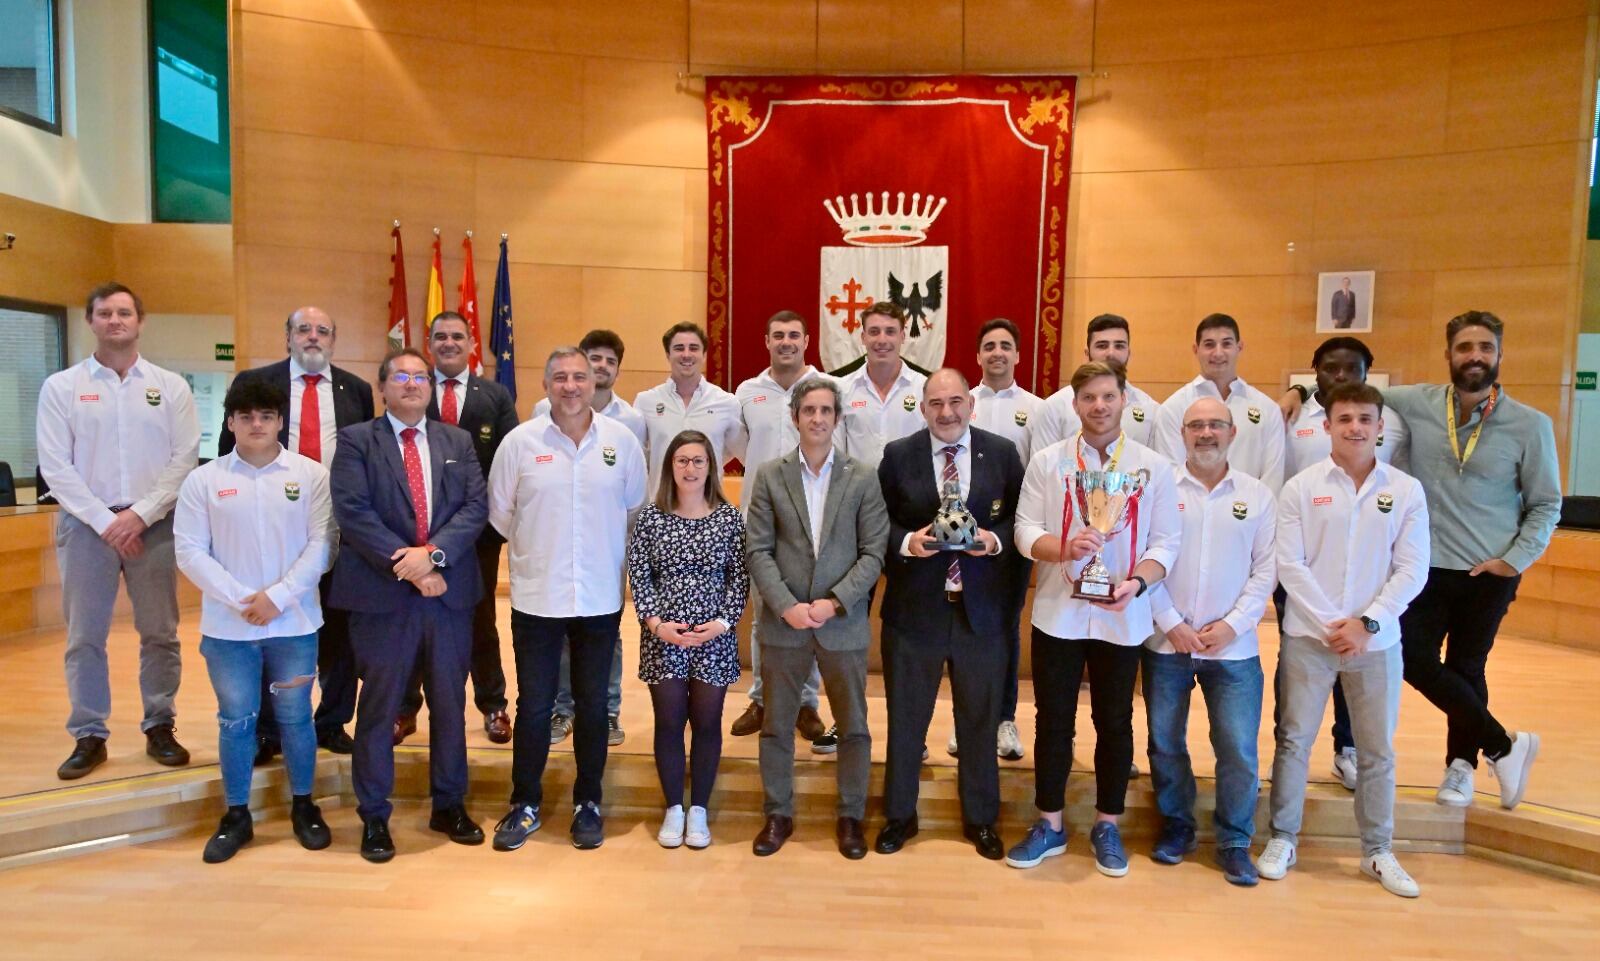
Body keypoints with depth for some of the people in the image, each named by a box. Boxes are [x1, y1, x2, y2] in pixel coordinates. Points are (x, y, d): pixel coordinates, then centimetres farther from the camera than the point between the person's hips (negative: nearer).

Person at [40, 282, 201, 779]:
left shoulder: (170, 386, 5)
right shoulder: (61, 387, 3)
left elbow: (184, 459, -1)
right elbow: (55, 466, -2)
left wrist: (140, 514, -10)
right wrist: (105, 521, -9)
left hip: (154, 523, 0)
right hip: (86, 523, 0)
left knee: (160, 634, 6)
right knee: (84, 636, 4)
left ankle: (160, 727, 18)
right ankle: (89, 736, 16)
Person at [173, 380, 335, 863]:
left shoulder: (311, 474, -2)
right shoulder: (203, 480, 0)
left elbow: (322, 542, -6)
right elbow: (189, 550, -3)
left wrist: (278, 595, -14)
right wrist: (240, 599, -13)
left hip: (295, 622, 0)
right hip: (228, 625, 1)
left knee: (295, 716, 10)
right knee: (235, 720, 10)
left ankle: (303, 805, 26)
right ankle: (236, 815, 25)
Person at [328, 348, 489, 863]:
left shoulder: (458, 441, 11)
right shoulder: (356, 440, 2)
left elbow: (476, 506, 1)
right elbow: (352, 512, -10)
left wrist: (434, 552, -15)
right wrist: (409, 566, -16)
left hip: (449, 591, 3)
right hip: (382, 594, -3)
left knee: (450, 702, 12)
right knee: (379, 706, 6)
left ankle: (449, 805, 27)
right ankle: (374, 817, 21)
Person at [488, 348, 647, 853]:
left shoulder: (622, 440, -2)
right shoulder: (520, 441, -4)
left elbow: (636, 508, 7)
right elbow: (499, 510, 6)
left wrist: (613, 555, 9)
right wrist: (534, 548, 10)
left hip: (600, 597, 1)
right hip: (536, 597, -1)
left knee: (592, 705, 12)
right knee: (533, 705, 8)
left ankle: (588, 803, 28)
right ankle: (525, 805, 25)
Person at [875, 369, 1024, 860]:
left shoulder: (1002, 452, 0)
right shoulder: (897, 454, -1)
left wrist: (995, 539, -17)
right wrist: (907, 542, -19)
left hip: (982, 608, 1)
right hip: (914, 607, 0)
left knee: (980, 719, 14)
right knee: (906, 717, 13)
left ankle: (982, 819, 33)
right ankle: (899, 815, 32)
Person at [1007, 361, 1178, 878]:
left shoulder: (1155, 466, 1)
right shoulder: (1046, 461, 1)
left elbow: (1166, 541, -2)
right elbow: (1025, 530, -3)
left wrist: (1136, 583, -19)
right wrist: (1064, 547, -24)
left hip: (1122, 617, 0)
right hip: (1057, 613, 0)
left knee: (1114, 722, 12)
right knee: (1053, 720, 9)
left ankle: (1107, 826, 29)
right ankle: (1049, 825, 24)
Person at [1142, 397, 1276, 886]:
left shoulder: (1258, 495, 4)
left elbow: (1266, 570, 2)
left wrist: (1232, 624, -8)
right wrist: (1171, 623, -9)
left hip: (1233, 646, 0)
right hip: (1166, 643, 0)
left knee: (1239, 750, 1)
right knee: (1165, 742, 11)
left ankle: (1234, 842, 20)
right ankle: (1175, 825, 31)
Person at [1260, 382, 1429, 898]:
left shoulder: (1406, 490, 1)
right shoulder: (1301, 487, -2)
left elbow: (1412, 570, -2)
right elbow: (1290, 565, -5)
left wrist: (1366, 622, -12)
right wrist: (1329, 624, -12)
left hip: (1377, 641, 1)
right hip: (1308, 637, -1)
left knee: (1377, 750, 11)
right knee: (1293, 740, 6)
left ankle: (1378, 852, 26)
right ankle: (1282, 839, 20)